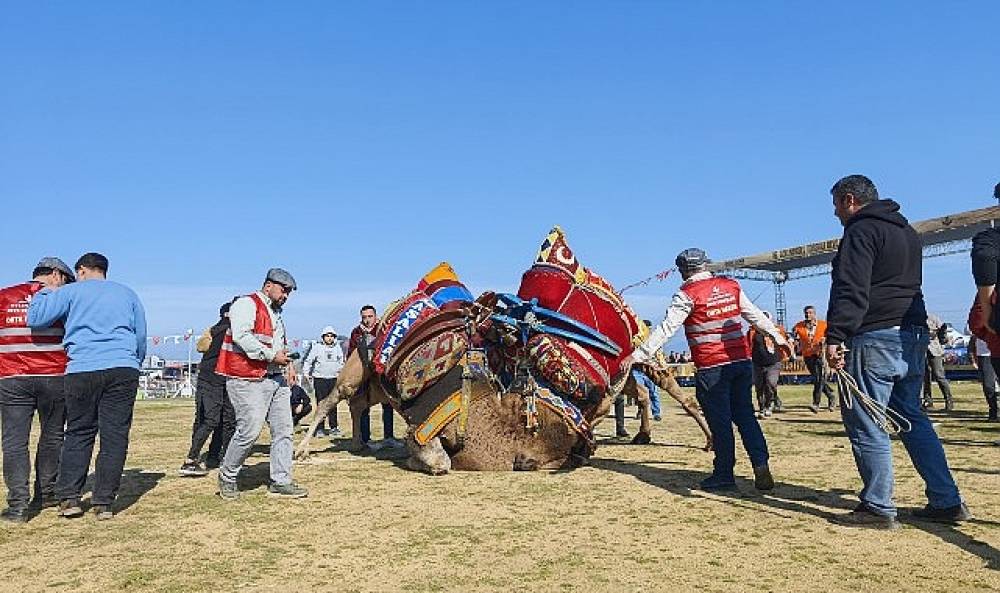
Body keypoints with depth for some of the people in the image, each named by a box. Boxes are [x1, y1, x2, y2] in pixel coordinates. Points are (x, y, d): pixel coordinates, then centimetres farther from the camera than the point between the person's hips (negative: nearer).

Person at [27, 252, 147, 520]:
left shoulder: (70, 291, 9)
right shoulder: (127, 293, 18)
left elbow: (35, 318, 1)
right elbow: (141, 336, 18)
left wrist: (45, 293, 18)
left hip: (82, 371, -1)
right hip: (123, 369, 1)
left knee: (78, 433, 12)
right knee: (115, 436, 2)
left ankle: (69, 498, 11)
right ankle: (104, 503, 4)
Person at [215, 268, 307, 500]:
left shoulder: (276, 313, 23)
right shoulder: (247, 304, -6)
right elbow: (242, 336, -20)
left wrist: (284, 356, 14)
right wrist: (272, 355, -18)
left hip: (275, 378, 9)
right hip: (248, 380, -9)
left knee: (283, 429, 5)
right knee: (250, 430, -8)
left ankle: (280, 481, 13)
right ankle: (227, 476, 15)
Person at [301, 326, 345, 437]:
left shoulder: (338, 348, 12)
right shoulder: (316, 347, 0)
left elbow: (341, 363, 21)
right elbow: (308, 361, 2)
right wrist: (306, 373, -4)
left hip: (334, 379, 3)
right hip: (320, 379, -3)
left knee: (333, 404, 6)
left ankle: (334, 427, 12)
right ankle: (319, 428, 1)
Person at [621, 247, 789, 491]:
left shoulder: (688, 294, -7)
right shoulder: (731, 286, 10)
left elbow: (666, 329, -12)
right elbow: (755, 315, 19)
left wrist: (637, 355, -11)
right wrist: (777, 336, 33)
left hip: (712, 368, -5)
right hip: (741, 361, 5)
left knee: (720, 422, 3)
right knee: (745, 415, 14)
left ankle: (724, 475, 13)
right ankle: (761, 467, 8)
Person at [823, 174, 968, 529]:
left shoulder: (861, 231, -8)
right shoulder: (907, 231, 22)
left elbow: (851, 291, -21)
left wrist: (835, 337, -25)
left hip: (875, 338, -10)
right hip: (914, 337, 10)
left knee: (866, 425, -3)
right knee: (913, 419, 16)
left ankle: (878, 509, 2)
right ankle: (947, 502, 18)